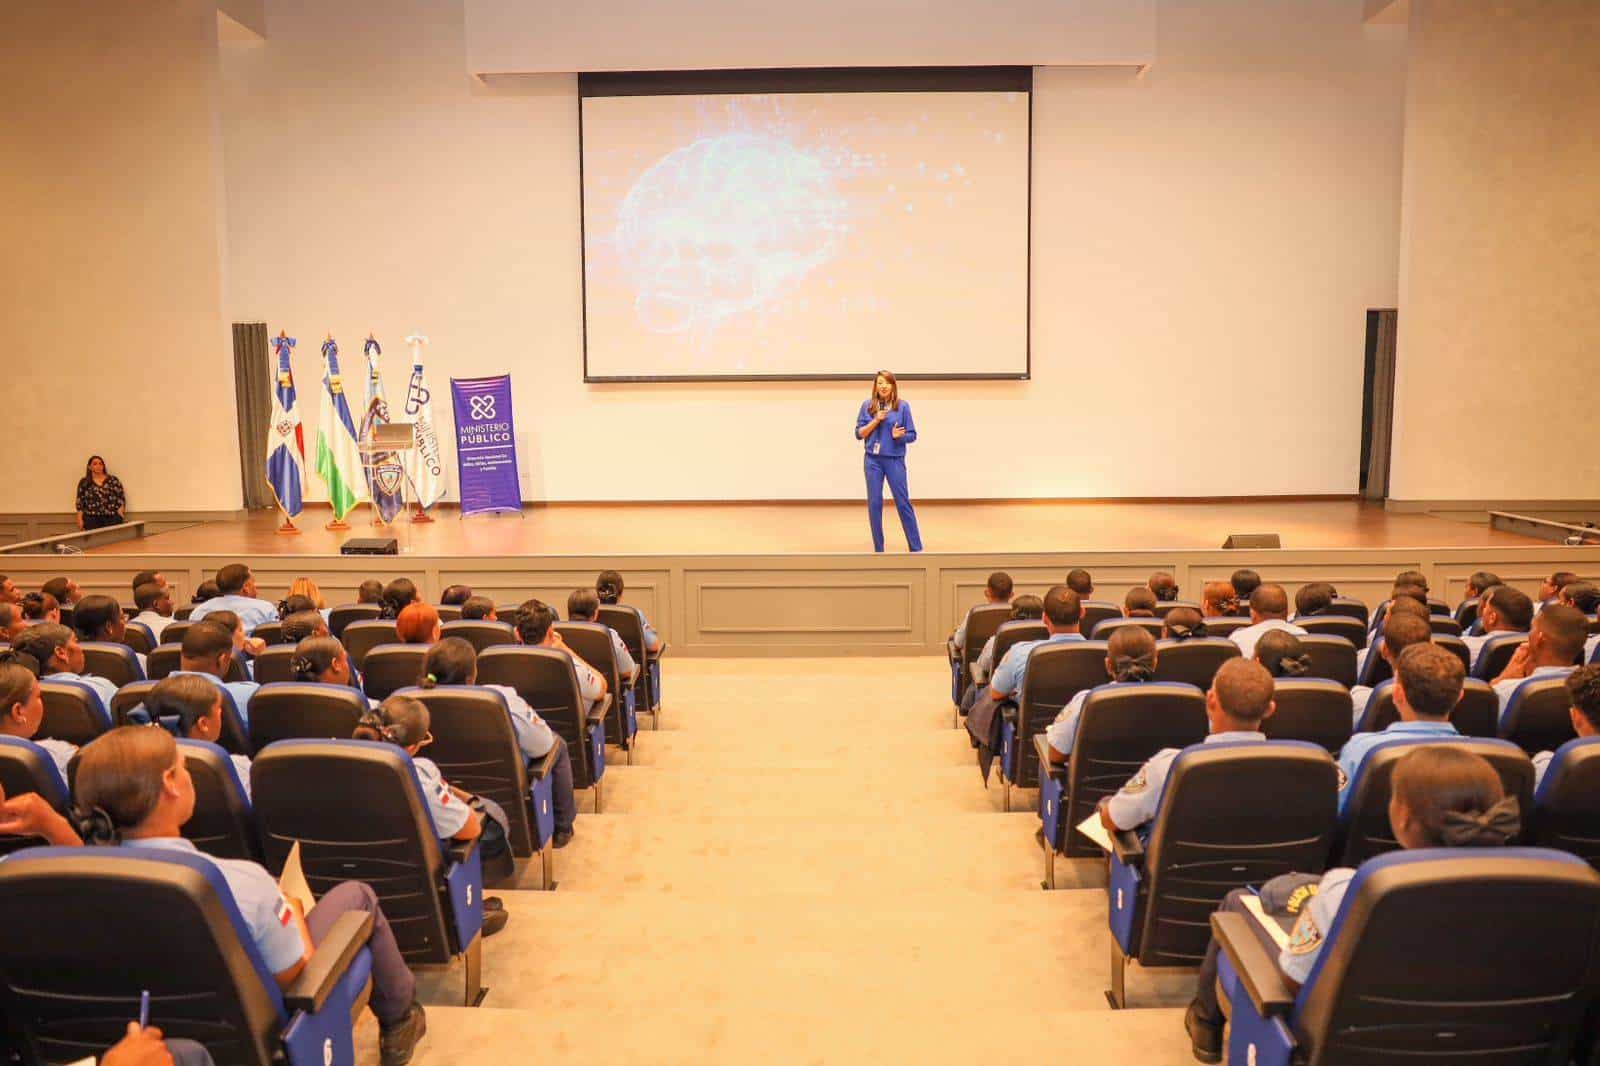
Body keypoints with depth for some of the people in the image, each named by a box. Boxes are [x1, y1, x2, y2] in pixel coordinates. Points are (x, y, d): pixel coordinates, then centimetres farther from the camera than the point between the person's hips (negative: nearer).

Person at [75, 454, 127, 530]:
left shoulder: (113, 480, 9)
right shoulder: (84, 482, 10)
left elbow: (121, 497, 6)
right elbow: (80, 502, 9)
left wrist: (120, 513, -5)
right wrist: (80, 519, 3)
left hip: (112, 518, 0)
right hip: (92, 519, 0)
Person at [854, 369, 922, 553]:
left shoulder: (902, 406, -1)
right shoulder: (867, 405, 3)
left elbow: (912, 435, 3)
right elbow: (859, 434, 3)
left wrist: (899, 436, -18)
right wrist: (876, 420, -10)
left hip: (895, 460, -2)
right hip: (873, 460, 2)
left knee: (903, 502, 0)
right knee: (874, 503, 4)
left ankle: (916, 548, 7)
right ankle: (878, 549, 15)